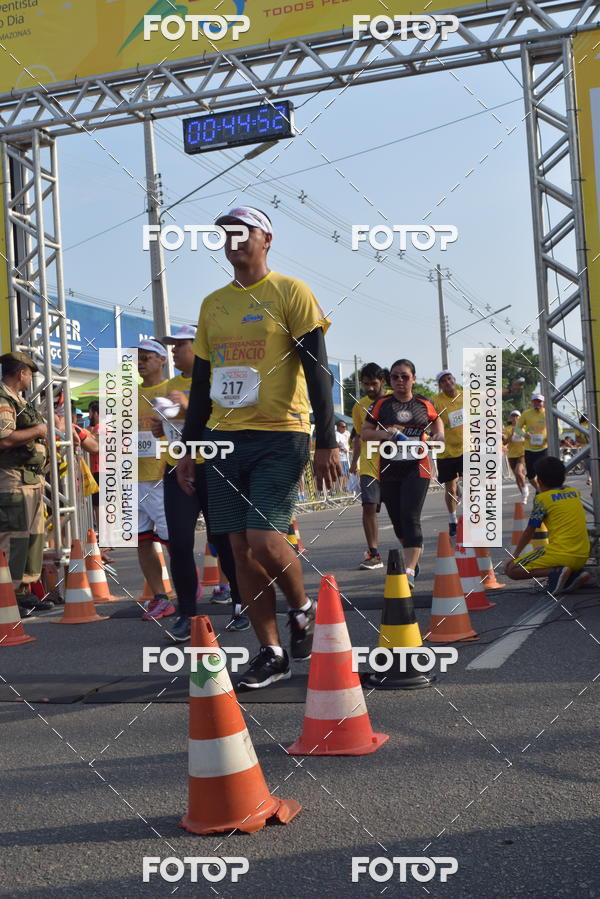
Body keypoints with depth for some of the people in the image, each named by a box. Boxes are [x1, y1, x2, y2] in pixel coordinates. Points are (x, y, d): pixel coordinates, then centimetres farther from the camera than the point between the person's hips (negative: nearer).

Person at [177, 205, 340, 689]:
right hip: (224, 438, 6)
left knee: (264, 539, -16)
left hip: (280, 438, -6)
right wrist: (190, 446, 15)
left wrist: (327, 442, -14)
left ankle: (303, 609, 15)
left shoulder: (290, 292, -1)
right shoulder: (212, 304, 15)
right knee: (242, 548, 3)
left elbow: (317, 368, -7)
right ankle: (271, 653, 14)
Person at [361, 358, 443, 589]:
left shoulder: (424, 405, 7)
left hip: (417, 468, -2)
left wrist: (438, 436, 2)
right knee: (397, 521, 9)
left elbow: (437, 421, 24)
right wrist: (384, 433, -12)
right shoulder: (381, 405, 6)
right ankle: (413, 558, 33)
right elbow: (365, 433, 8)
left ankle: (409, 571, -22)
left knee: (410, 518, -15)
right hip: (388, 470, 2)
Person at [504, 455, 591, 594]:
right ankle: (576, 574, 8)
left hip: (561, 554, -7)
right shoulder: (575, 492, 13)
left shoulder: (542, 498, -4)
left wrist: (515, 556, 12)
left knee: (511, 570, 0)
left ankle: (556, 572, -17)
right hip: (582, 556, 7)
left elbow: (529, 532, 2)